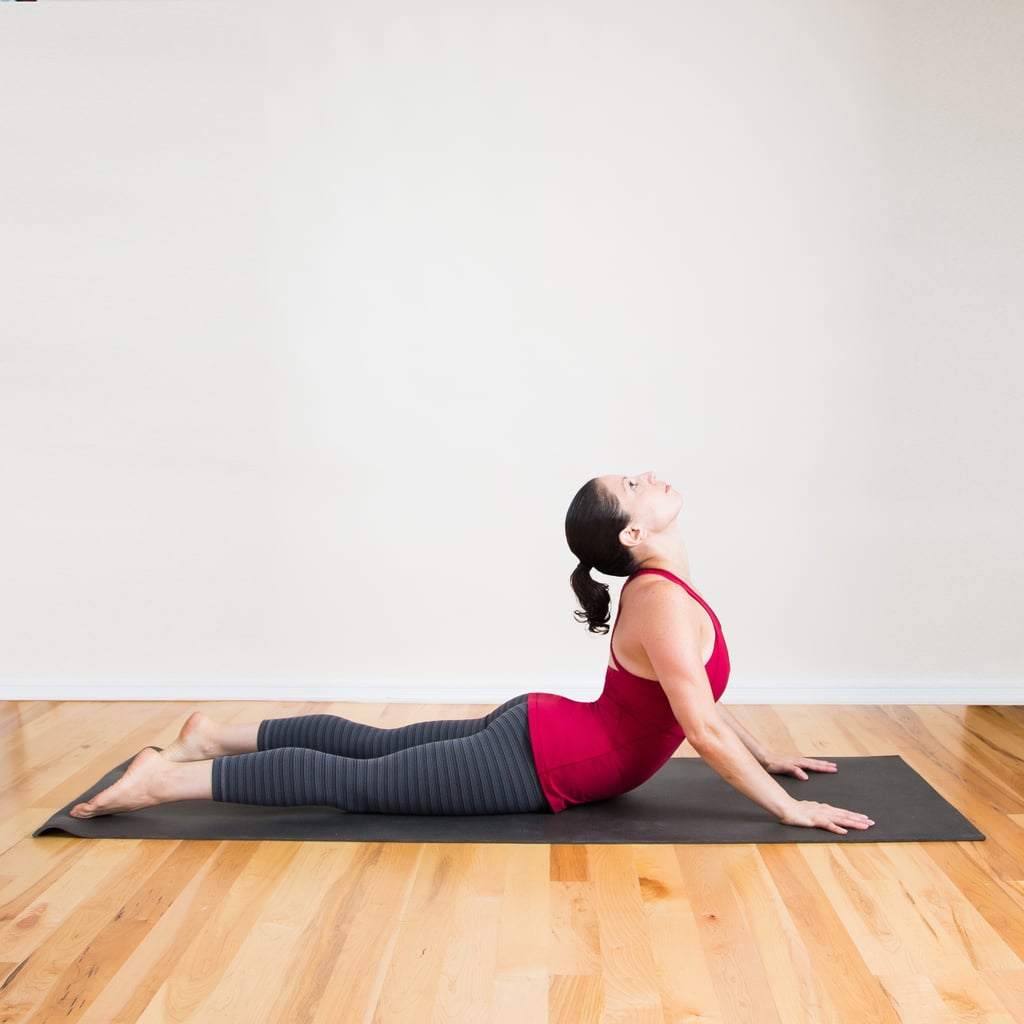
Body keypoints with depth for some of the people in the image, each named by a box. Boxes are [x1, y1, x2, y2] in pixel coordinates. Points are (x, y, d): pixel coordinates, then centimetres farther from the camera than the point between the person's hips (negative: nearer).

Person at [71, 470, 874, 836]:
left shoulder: (663, 588, 7)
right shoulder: (663, 602, -25)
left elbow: (698, 694, 18)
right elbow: (702, 730, -27)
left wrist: (767, 755, 19)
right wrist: (788, 808, -18)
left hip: (537, 732, 9)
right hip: (531, 769, -9)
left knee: (370, 745, 17)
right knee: (351, 783, -5)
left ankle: (215, 736, 27)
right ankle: (167, 779, -2)